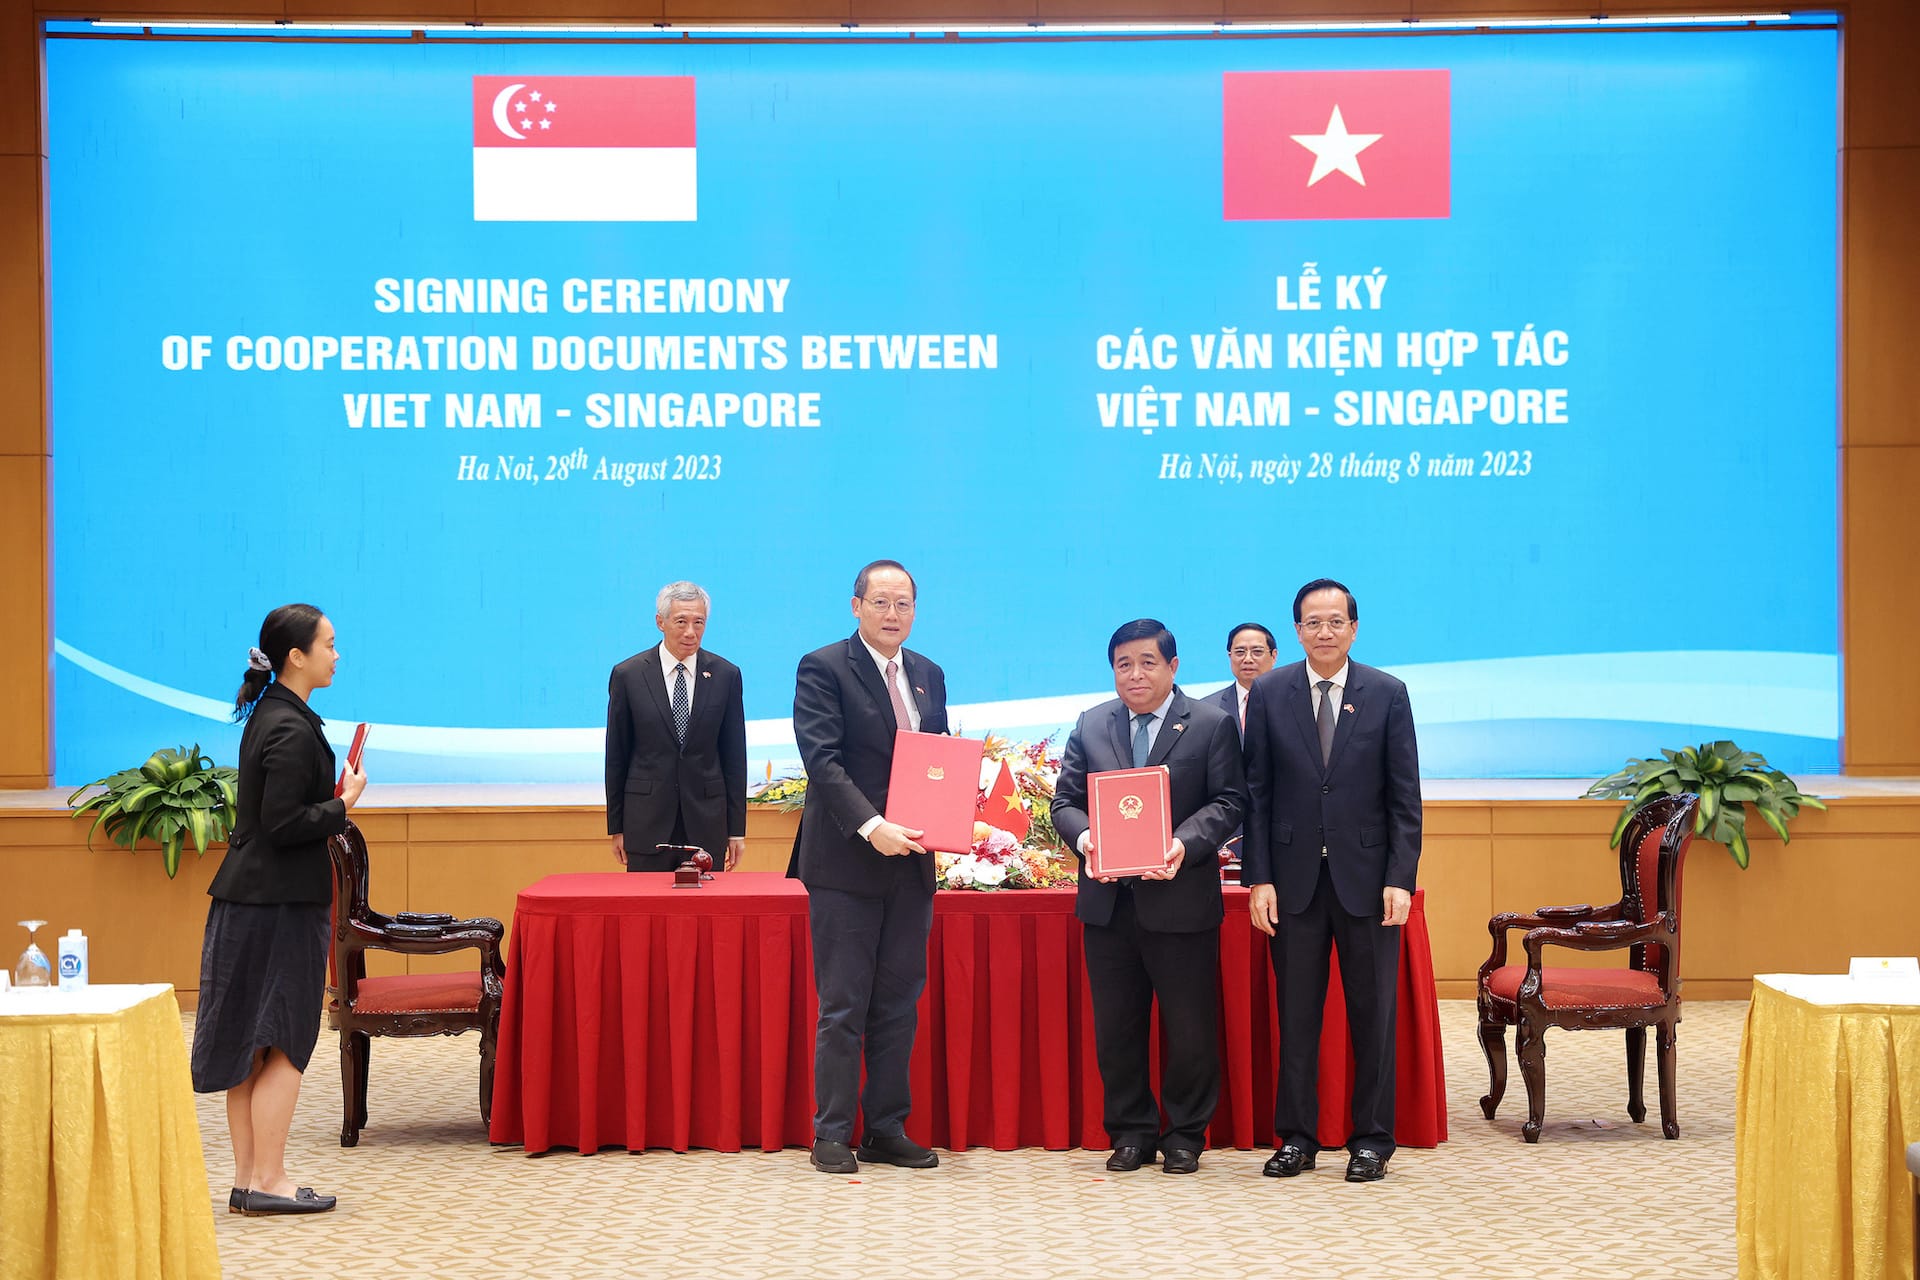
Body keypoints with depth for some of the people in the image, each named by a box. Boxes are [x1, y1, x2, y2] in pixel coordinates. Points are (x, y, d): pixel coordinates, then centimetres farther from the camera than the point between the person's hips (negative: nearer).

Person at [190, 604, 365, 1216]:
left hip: (248, 900, 10)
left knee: (252, 1047, 12)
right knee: (282, 1046, -2)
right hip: (280, 905, -10)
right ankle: (268, 1182, 2)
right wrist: (342, 806, -10)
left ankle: (247, 1177, 18)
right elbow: (283, 824, -21)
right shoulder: (292, 730, -18)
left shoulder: (270, 716, 12)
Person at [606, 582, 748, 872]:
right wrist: (616, 827, 3)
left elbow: (735, 757, 6)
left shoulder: (726, 674, 3)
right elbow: (616, 758, 4)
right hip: (647, 821, -1)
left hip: (706, 821, 1)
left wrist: (737, 829, 4)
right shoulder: (627, 675, 0)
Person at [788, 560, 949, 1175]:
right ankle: (832, 1136, 6)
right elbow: (822, 759, -15)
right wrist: (872, 827, -26)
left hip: (910, 861, 6)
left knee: (899, 1002, 9)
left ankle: (887, 1130, 16)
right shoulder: (824, 668, -6)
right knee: (843, 1006, -1)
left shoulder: (928, 676, 14)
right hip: (846, 860, -6)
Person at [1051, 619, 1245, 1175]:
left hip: (1181, 899, -3)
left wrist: (1186, 844, -22)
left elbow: (1228, 801, -5)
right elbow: (1065, 800, 8)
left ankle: (1185, 1134, 17)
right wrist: (1083, 837, -14)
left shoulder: (1212, 724, 1)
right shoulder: (1091, 726, 11)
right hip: (1108, 900, 3)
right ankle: (1131, 1131, 20)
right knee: (1115, 1026, 8)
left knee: (1189, 1027, 4)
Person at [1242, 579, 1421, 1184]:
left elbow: (1405, 795, 1)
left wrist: (1400, 878, -7)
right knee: (1295, 1014, 6)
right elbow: (1256, 793, 3)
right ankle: (1296, 1138, 15)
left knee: (1373, 1014, 5)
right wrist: (1258, 878, -4)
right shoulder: (1268, 693, 3)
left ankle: (1371, 1140, 14)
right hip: (1295, 877, 1)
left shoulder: (1387, 694, 1)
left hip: (1365, 877, 0)